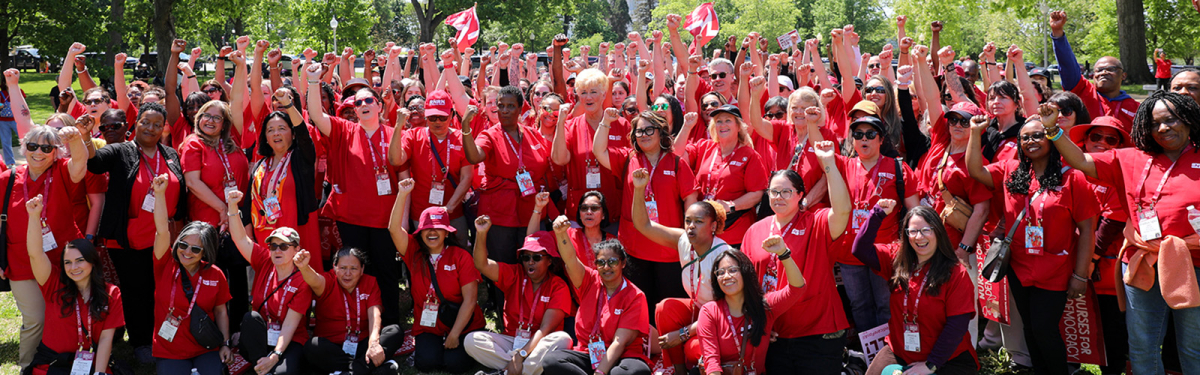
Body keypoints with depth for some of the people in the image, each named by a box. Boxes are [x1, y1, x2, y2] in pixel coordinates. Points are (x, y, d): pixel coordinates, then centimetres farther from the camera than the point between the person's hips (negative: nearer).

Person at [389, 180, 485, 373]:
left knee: (454, 363, -23)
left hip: (463, 325, -2)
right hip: (428, 326, 2)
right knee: (426, 362, -23)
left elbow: (470, 299, -11)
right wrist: (403, 195, -23)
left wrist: (454, 335, -15)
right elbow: (394, 228, -14)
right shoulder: (414, 252, 1)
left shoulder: (461, 256, -7)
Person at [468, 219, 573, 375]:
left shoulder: (558, 287, -6)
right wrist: (481, 234, -23)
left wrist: (520, 356, -26)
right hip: (511, 341, 3)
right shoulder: (515, 275, 7)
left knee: (562, 339, -35)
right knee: (472, 340, -22)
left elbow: (545, 329, -15)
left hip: (538, 346, -3)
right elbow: (482, 265, -8)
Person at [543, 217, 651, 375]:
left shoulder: (635, 296, -4)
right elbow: (570, 259, -11)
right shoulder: (590, 282, 8)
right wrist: (561, 233, -32)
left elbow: (620, 342, -13)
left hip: (619, 358, -4)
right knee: (550, 361, -25)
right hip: (587, 355, 4)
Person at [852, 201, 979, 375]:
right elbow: (861, 249, -2)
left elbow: (957, 325, -13)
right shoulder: (896, 257, 4)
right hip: (899, 353, 4)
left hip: (947, 359, -4)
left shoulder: (957, 274, -10)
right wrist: (878, 213, -10)